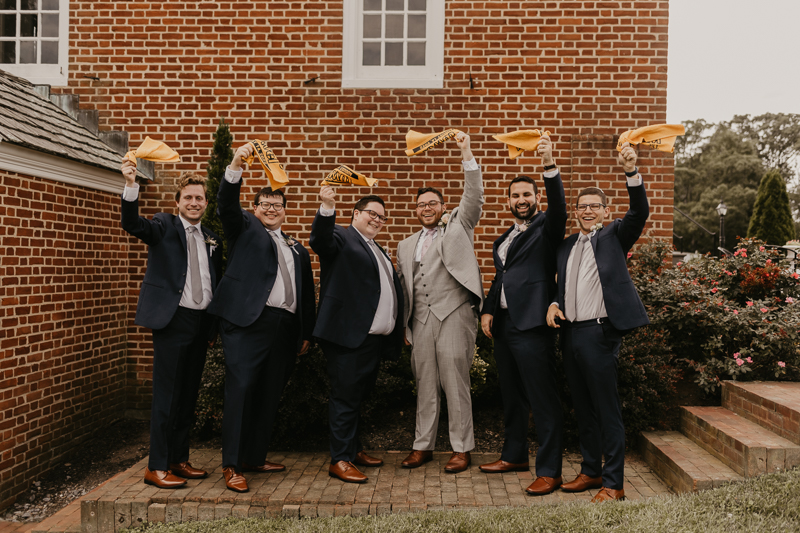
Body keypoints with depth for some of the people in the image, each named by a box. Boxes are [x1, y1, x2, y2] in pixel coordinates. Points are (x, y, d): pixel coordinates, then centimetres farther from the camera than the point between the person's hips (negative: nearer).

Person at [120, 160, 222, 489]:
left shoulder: (211, 239, 15)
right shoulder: (164, 226, 1)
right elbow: (132, 224, -19)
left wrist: (215, 325, 15)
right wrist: (131, 185, -35)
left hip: (201, 323, 5)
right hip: (173, 321, -5)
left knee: (189, 396, 12)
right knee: (166, 396, -2)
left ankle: (179, 460, 24)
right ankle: (157, 467, 8)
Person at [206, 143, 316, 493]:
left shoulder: (298, 250, 24)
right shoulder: (244, 227, 14)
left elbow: (306, 294, 22)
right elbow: (227, 203, -6)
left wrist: (307, 333, 16)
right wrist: (236, 167, -21)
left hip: (285, 327, 5)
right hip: (248, 321, -5)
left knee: (270, 396, 8)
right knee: (241, 389, -9)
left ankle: (256, 457, 20)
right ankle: (232, 465, -2)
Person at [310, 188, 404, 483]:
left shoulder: (378, 251, 23)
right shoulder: (341, 237, -1)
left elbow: (391, 290, 22)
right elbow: (320, 240, -24)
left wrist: (397, 330, 15)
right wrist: (327, 207, -40)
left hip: (374, 337, 8)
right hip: (349, 336, -8)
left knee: (358, 396, 18)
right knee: (345, 396, -3)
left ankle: (354, 449, 31)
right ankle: (339, 460, 6)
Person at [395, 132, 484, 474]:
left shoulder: (458, 228, 11)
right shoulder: (406, 246, 22)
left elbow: (474, 196, -2)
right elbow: (404, 289, 20)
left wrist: (466, 153, -7)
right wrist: (405, 325, 14)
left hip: (453, 316, -4)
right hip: (421, 320, 4)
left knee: (456, 384, -2)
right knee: (425, 385, 9)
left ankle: (461, 448, 8)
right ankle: (423, 445, 19)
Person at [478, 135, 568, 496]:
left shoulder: (546, 229, -2)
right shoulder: (505, 238, 19)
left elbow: (559, 207, -23)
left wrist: (549, 165, -35)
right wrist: (487, 311, 9)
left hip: (532, 327, -8)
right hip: (503, 326, 8)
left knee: (543, 401, -3)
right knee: (512, 397, 18)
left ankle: (549, 471, 5)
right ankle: (514, 455, 33)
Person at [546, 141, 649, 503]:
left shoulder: (614, 236, 3)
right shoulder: (566, 246, 17)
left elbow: (639, 213, -14)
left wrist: (631, 172, -26)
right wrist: (554, 305, 2)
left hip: (599, 333, -6)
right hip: (569, 333, 6)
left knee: (607, 410, -1)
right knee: (582, 409, 15)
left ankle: (613, 483, 9)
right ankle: (591, 471, 29)